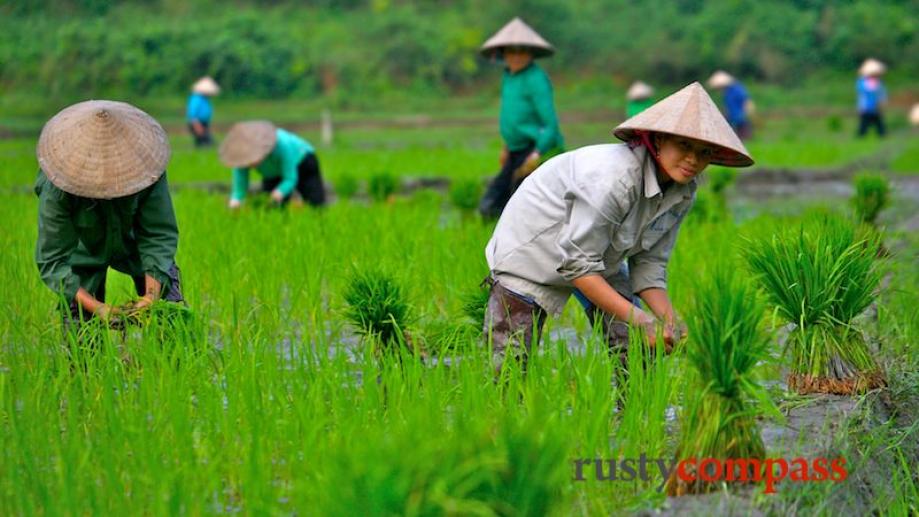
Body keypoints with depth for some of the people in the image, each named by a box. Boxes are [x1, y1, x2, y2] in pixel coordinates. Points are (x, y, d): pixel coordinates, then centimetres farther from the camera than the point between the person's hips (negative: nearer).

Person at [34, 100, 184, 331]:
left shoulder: (145, 167, -35)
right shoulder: (55, 191, -38)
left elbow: (159, 235, -28)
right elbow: (52, 260, -33)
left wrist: (152, 294, -43)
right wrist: (96, 307, -46)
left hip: (134, 241, 1)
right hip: (84, 250, -1)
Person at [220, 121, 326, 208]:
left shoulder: (282, 146, -42)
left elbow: (290, 179, -34)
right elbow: (240, 186, -29)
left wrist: (280, 191, -53)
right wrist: (235, 199, -50)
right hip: (274, 174, 3)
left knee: (317, 203, -6)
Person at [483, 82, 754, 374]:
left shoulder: (683, 192, -12)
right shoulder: (614, 178, -36)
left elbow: (648, 263, -5)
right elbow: (577, 264, -32)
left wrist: (670, 321, -21)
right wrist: (639, 320, -33)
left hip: (600, 259, 7)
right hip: (534, 249, -7)